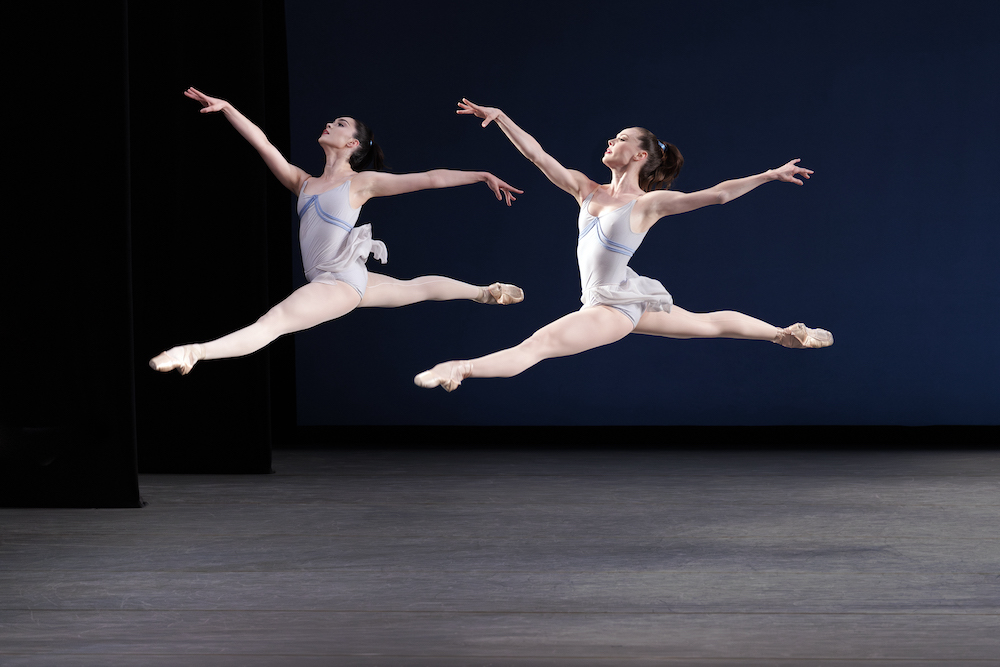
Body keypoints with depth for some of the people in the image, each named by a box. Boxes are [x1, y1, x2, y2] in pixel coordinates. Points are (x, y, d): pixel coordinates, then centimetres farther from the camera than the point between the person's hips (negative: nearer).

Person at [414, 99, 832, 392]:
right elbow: (536, 155, 3)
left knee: (537, 345, -23)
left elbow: (717, 195, -14)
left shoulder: (649, 202, -12)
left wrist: (768, 175, -19)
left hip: (619, 304, -8)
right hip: (602, 300, 8)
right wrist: (499, 117, -5)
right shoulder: (586, 190, 6)